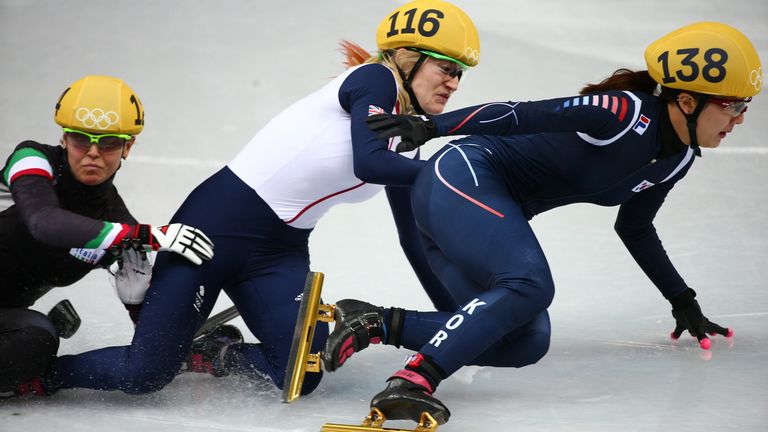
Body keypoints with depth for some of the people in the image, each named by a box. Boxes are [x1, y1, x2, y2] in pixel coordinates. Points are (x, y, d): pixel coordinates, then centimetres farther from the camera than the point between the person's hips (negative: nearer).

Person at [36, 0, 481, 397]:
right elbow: (367, 164, -27)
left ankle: (217, 356, 14)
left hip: (280, 252, 8)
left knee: (301, 376, -13)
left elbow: (413, 240, 19)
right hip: (220, 223, -8)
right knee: (142, 375, -10)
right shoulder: (374, 80, -10)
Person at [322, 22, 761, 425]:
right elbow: (525, 114, -23)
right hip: (463, 176, -9)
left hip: (498, 210, 9)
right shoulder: (627, 114, -20)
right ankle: (412, 382, -35)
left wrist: (684, 302, 28)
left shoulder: (679, 158, 8)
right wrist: (429, 126, -28)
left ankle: (376, 323, -6)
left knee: (526, 343, -4)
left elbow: (635, 229, 23)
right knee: (529, 287, -31)